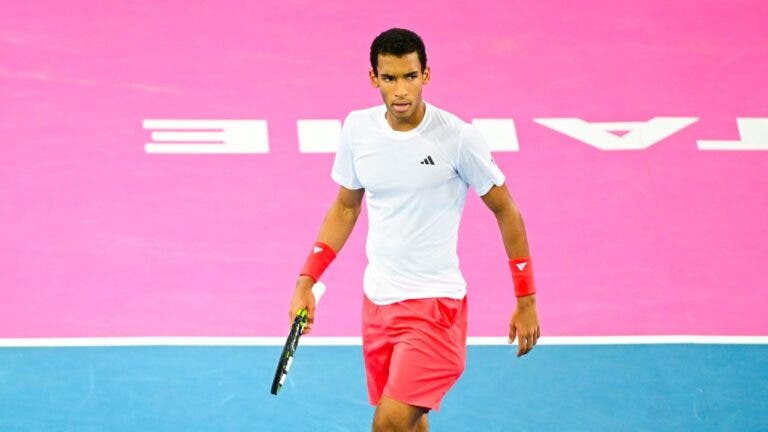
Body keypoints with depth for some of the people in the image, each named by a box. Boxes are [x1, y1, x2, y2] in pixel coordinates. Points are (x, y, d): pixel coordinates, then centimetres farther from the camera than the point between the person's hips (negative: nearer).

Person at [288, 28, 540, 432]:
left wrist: (526, 301, -2)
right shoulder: (358, 129, 0)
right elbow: (345, 207, 15)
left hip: (435, 303, -5)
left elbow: (506, 212, -3)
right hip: (377, 300, 5)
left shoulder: (457, 137, -14)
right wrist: (306, 282, 8)